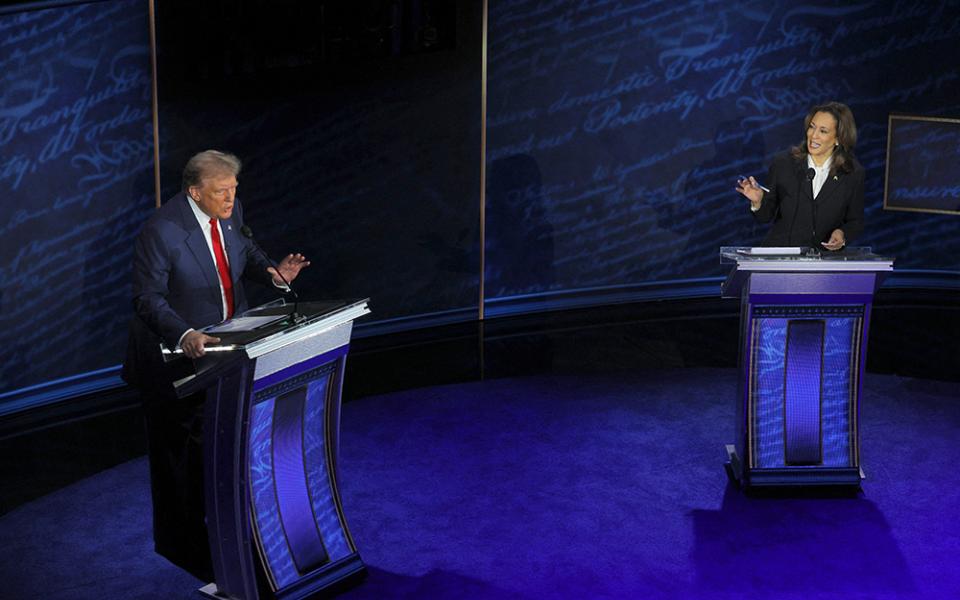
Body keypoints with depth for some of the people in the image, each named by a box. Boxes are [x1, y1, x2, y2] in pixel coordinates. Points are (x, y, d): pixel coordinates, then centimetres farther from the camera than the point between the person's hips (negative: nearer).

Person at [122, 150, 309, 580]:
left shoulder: (230, 211, -5)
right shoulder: (161, 232, -26)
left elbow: (243, 251, 12)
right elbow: (148, 299, -23)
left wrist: (271, 272, -11)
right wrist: (184, 336, -39)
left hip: (223, 345, 7)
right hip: (176, 353, -6)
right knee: (182, 451, 5)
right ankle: (179, 544, 21)